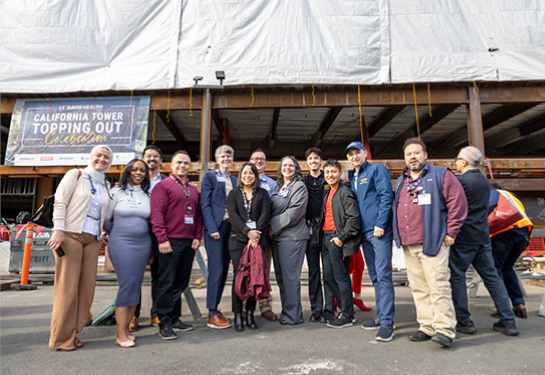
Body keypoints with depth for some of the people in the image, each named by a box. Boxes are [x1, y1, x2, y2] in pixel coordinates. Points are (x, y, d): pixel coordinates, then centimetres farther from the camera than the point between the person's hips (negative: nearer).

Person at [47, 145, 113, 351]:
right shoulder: (76, 175, 2)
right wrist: (58, 230, -14)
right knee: (68, 287, -3)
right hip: (70, 235, -5)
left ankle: (72, 334, 17)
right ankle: (61, 338, 9)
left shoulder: (106, 186, 17)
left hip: (92, 239, 6)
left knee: (87, 287, 4)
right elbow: (60, 202, -6)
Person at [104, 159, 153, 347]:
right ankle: (121, 333, -1)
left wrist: (152, 249, 11)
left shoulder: (148, 195, 11)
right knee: (127, 283, -11)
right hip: (121, 243, -4)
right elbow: (105, 220, 5)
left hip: (143, 243, 4)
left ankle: (126, 328, 16)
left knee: (136, 286, 4)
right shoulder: (117, 192, 2)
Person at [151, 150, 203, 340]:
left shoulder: (193, 190, 18)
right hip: (170, 242, -6)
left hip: (189, 243, 6)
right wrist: (162, 239, -15)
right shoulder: (163, 186, -1)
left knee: (181, 282, 12)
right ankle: (165, 323, 9)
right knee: (166, 283, 0)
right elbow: (157, 214, -9)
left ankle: (175, 318, 25)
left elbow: (198, 215, 18)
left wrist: (197, 237, 7)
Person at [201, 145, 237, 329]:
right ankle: (212, 315, 1)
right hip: (215, 227, -6)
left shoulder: (234, 180, 17)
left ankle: (215, 308, 20)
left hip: (230, 227, 6)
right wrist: (212, 228, -15)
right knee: (216, 269, -7)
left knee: (224, 269, 9)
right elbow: (205, 204, -6)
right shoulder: (210, 176, 1)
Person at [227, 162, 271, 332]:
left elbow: (265, 215, 1)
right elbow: (233, 215, -1)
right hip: (238, 239, -1)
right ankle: (237, 315, 5)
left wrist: (256, 234, -12)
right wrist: (248, 232, -14)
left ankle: (250, 314, 10)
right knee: (238, 276, -5)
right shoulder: (234, 194, 12)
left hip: (257, 239, 1)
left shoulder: (263, 193, 13)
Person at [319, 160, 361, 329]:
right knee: (328, 277, 10)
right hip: (326, 237, 9)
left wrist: (341, 238, -17)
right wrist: (322, 236, 14)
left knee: (341, 277, -2)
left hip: (337, 239, -9)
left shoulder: (345, 192, -9)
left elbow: (354, 218, -17)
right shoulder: (327, 193, 18)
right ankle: (345, 309, 23)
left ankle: (347, 315, 11)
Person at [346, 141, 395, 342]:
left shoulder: (377, 170, -1)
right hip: (364, 231, 8)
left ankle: (387, 322, -4)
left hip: (379, 229, -7)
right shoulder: (352, 176, 19)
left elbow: (386, 197, -11)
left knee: (383, 275, -9)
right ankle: (381, 317, 21)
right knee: (375, 276, 12)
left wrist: (380, 224, -18)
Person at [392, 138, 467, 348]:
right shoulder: (400, 182, 20)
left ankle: (444, 330, 1)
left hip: (432, 242, -6)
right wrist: (398, 234, 18)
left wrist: (451, 232, -8)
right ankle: (427, 327, 18)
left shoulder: (441, 175, 1)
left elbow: (458, 202, -5)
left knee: (438, 285, -8)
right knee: (418, 288, 9)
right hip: (408, 245, 6)